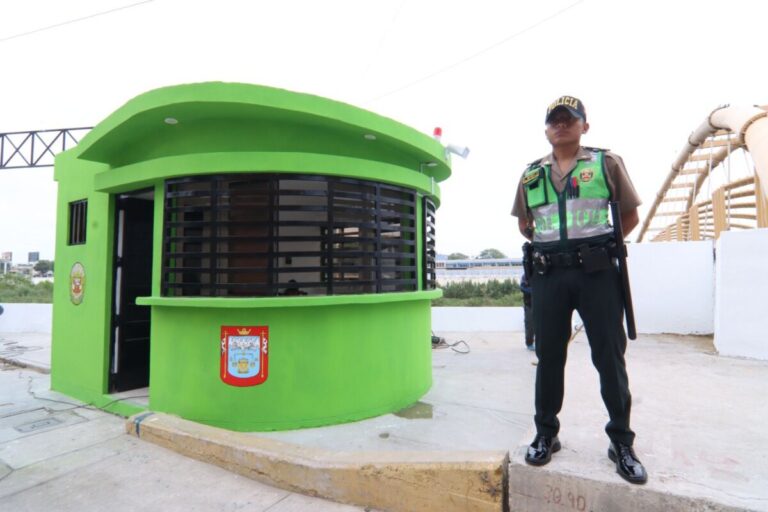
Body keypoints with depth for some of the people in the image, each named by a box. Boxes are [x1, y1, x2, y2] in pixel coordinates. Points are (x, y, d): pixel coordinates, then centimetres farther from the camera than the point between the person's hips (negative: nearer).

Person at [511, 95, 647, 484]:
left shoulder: (607, 162, 5)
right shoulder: (532, 174, 12)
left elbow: (630, 215, 11)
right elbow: (524, 224, 22)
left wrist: (599, 243, 9)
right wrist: (550, 245, 13)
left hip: (596, 272, -2)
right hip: (548, 275, 2)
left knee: (610, 357, 3)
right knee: (549, 356, 8)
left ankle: (621, 442, 20)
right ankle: (545, 435, 23)